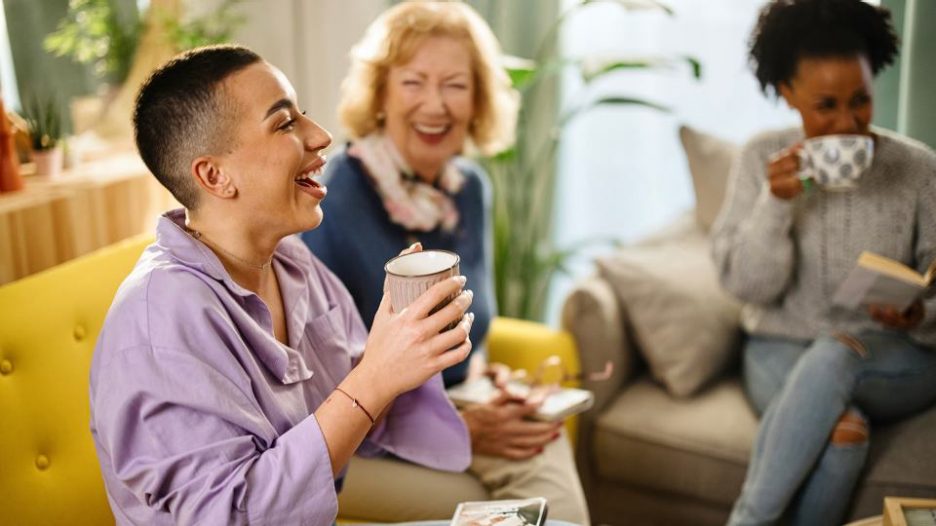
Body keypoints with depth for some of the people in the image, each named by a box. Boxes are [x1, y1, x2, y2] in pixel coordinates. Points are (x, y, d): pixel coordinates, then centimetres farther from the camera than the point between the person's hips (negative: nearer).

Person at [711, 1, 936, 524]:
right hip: (782, 351, 0)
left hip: (894, 361, 1)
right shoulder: (763, 159, -5)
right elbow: (747, 285, -9)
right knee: (842, 430, -33)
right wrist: (776, 201, -24)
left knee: (835, 352, -34)